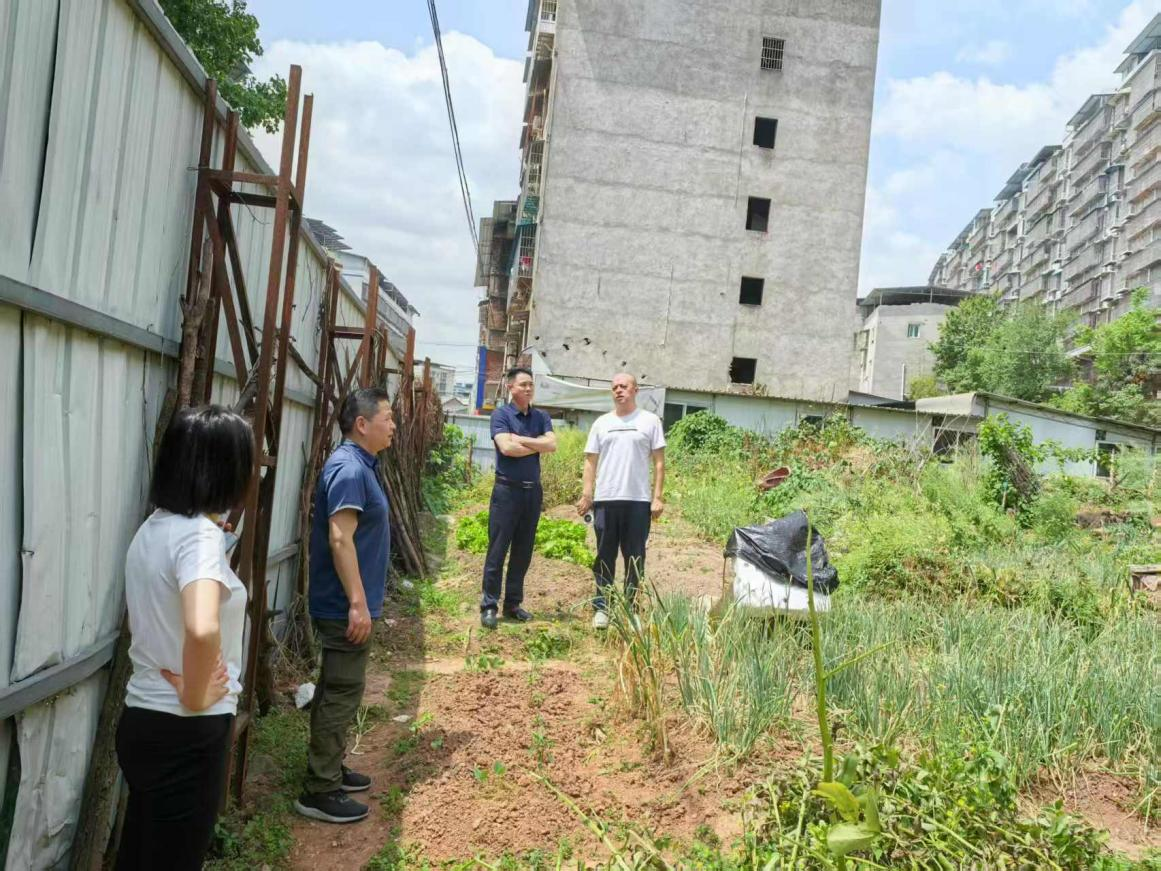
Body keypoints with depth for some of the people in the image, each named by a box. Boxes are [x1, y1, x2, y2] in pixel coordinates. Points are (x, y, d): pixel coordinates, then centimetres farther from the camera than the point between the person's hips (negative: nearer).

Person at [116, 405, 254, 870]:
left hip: (142, 719, 8)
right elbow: (202, 629, -40)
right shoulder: (199, 534, -22)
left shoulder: (153, 527, 5)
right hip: (186, 732, -8)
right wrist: (195, 698, -24)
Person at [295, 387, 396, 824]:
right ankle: (319, 792, 8)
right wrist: (357, 603, -27)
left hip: (347, 605, 10)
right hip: (346, 606, -10)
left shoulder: (360, 465, 12)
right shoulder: (349, 469, -20)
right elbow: (339, 537, -26)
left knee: (338, 690, 19)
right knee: (342, 693, -2)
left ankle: (330, 770, 33)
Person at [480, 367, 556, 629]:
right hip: (507, 489, -5)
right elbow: (506, 448, -17)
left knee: (523, 551, 10)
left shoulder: (541, 417, 11)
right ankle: (489, 606, 2)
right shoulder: (501, 415, -3)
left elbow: (552, 444, -5)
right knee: (497, 550, -3)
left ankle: (513, 604, 19)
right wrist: (537, 445, -6)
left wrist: (520, 439, -11)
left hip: (533, 490, 5)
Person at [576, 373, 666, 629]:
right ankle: (601, 607, 13)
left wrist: (657, 497, -4)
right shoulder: (602, 423, 11)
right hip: (605, 499, 2)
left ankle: (631, 608, 15)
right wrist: (586, 495, 1)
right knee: (605, 557, 6)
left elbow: (659, 462, 3)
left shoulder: (650, 421, 5)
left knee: (635, 558, 5)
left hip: (639, 500, -2)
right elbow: (591, 462, 10)